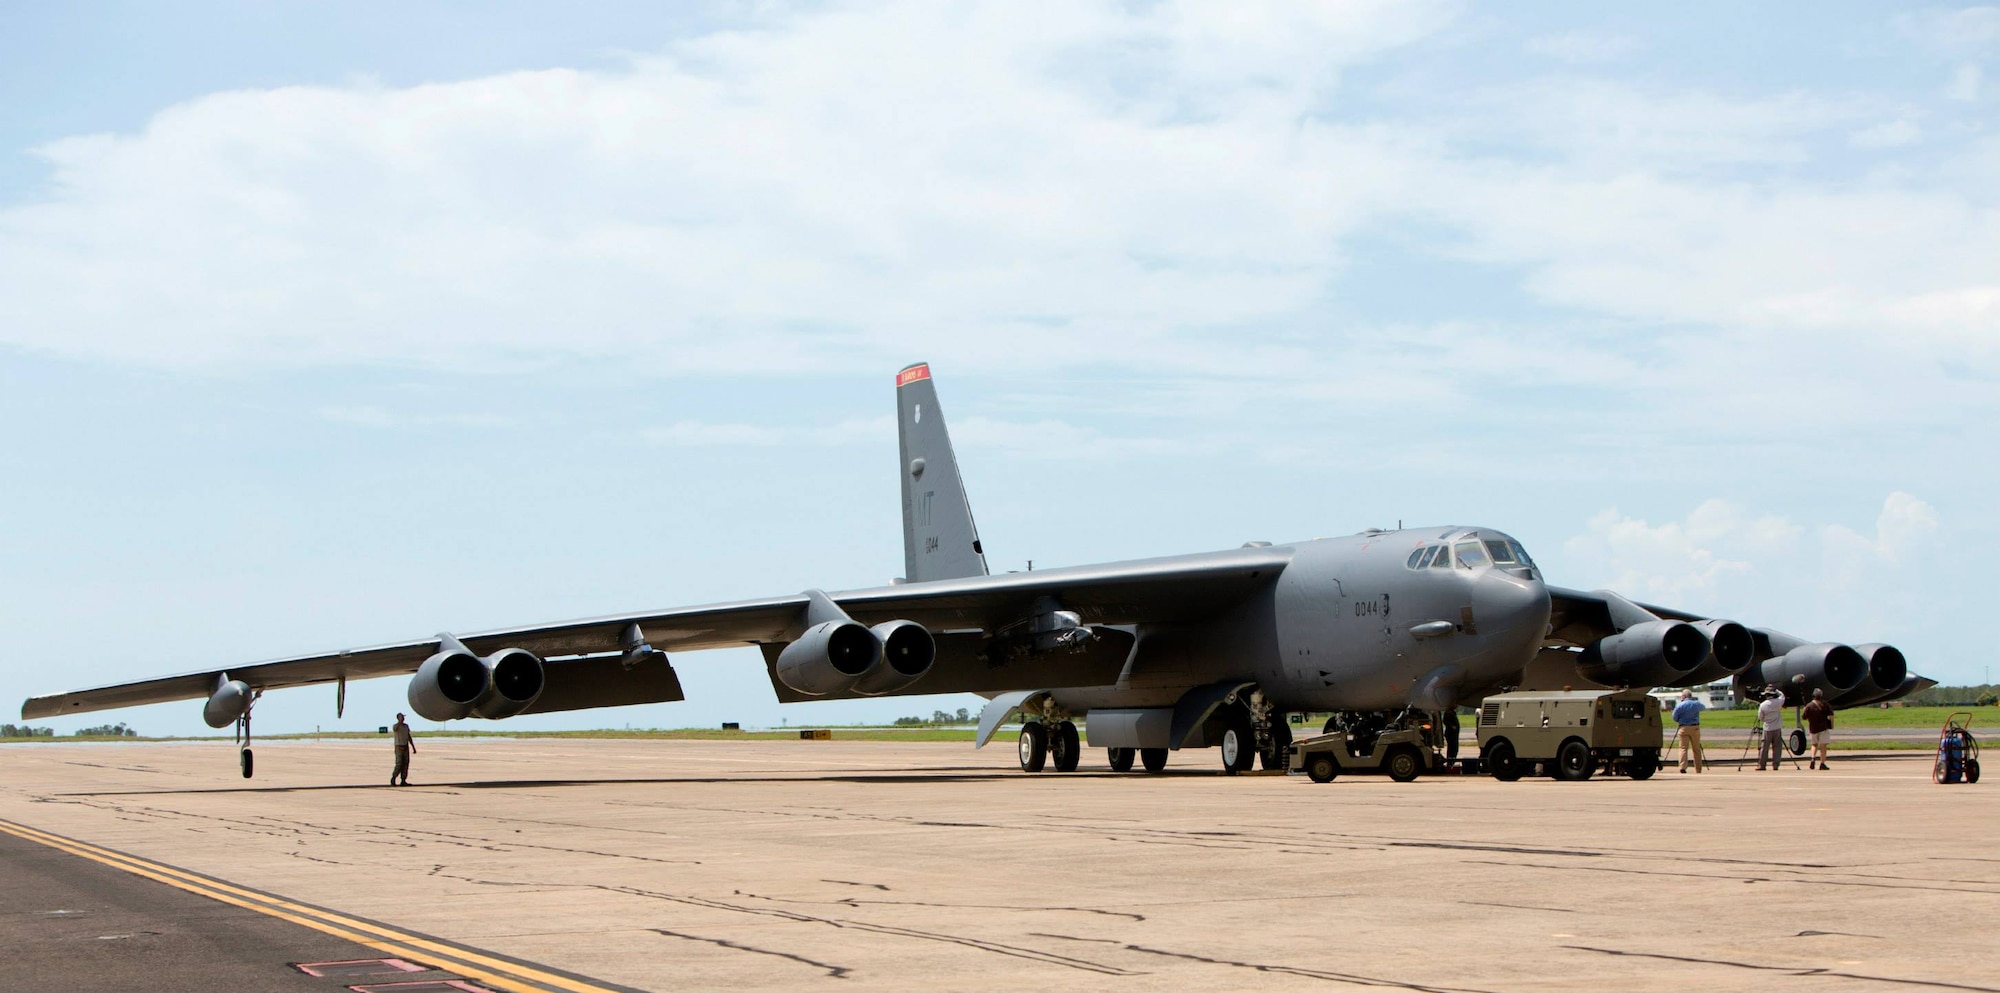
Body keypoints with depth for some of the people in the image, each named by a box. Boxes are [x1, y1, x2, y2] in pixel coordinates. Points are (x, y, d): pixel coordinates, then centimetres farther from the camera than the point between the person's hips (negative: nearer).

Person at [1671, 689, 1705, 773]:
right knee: (1696, 749, 10)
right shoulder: (1697, 704, 5)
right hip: (1695, 728, 3)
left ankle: (1682, 768, -16)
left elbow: (1675, 718, 0)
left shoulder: (1680, 706, -6)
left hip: (1684, 728, -3)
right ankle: (1698, 769, 15)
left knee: (1683, 748, -3)